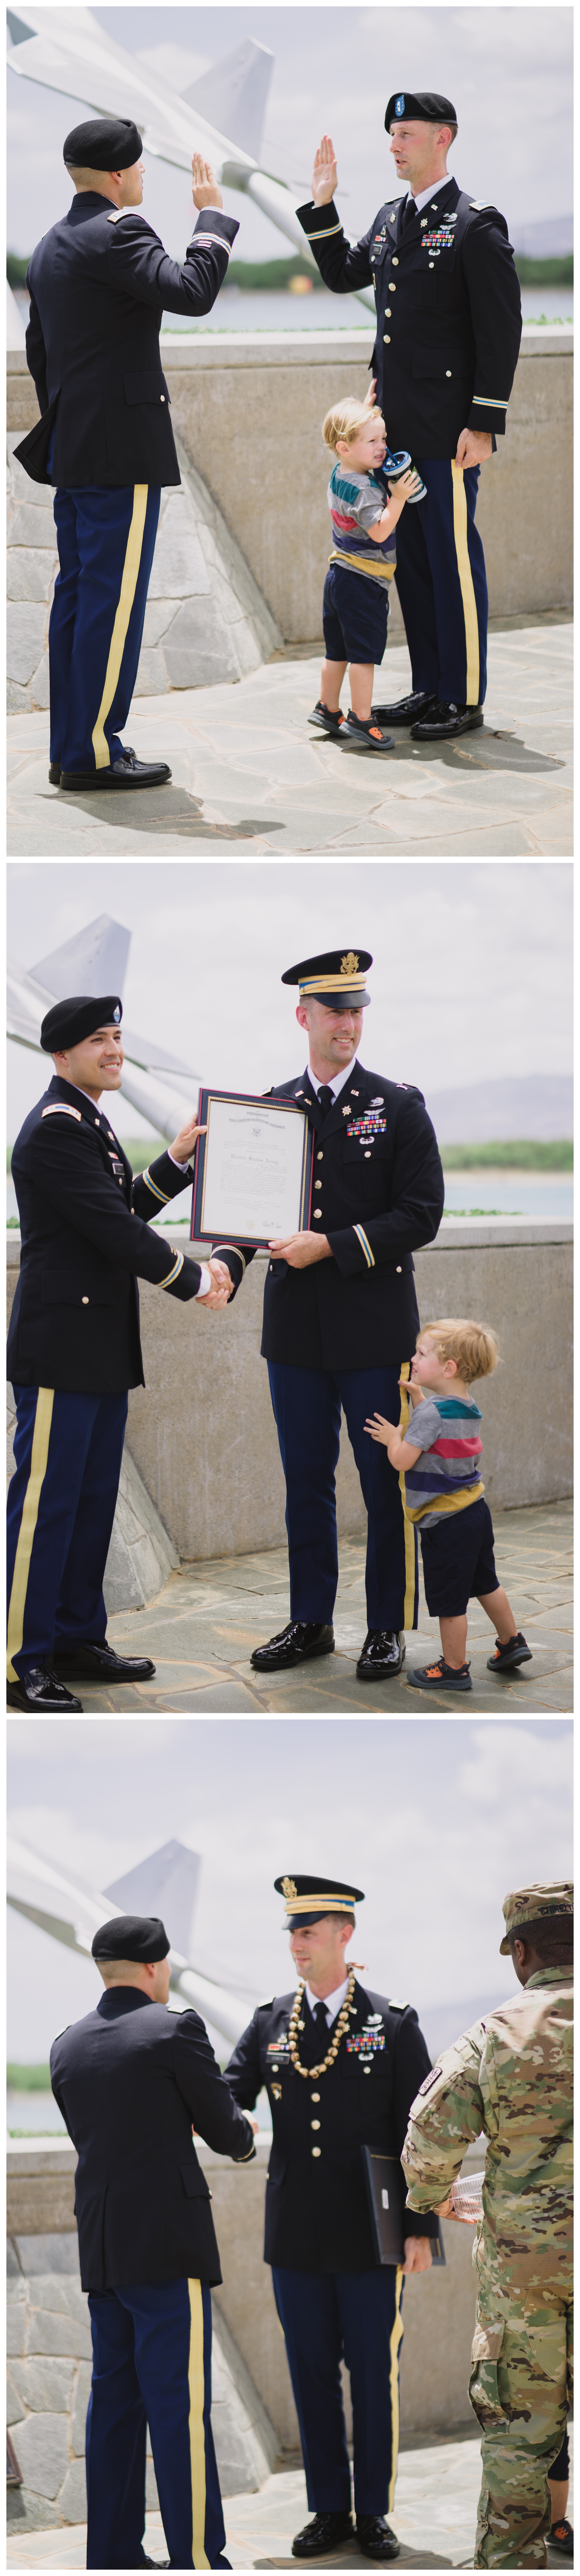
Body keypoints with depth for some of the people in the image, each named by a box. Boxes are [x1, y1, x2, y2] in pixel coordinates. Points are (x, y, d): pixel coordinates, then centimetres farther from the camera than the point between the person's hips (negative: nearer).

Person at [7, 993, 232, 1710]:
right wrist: (195, 1280, -9)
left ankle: (77, 1638, 23)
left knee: (93, 1501, 14)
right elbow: (115, 1229, -19)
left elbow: (123, 1210, 21)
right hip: (61, 1347, -10)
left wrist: (177, 1160, 13)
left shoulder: (87, 1124, 17)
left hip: (101, 1348, 10)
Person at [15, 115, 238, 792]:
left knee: (77, 595, 12)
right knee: (113, 600, -8)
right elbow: (192, 291, -26)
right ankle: (93, 754, -8)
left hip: (73, 449, 10)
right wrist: (211, 217, -13)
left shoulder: (50, 247, 16)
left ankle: (71, 747, 14)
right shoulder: (115, 235, -14)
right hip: (122, 447, -10)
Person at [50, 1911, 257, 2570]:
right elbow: (225, 2132, -2)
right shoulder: (174, 2031, -9)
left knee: (114, 2399, 11)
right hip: (168, 2243, -7)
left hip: (101, 2247, 7)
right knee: (180, 2401, -7)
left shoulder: (67, 2046, 10)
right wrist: (245, 2138, 22)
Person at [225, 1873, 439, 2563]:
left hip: (371, 2235, -3)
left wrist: (422, 2227, -6)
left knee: (374, 2372, 2)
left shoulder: (394, 2025, -2)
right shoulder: (270, 2024, 6)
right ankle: (328, 2511, 16)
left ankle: (374, 2511, 12)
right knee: (312, 2374, 7)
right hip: (297, 2238, 3)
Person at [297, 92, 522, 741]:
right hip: (398, 425, 8)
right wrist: (322, 207, 13)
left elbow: (501, 330, -12)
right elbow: (343, 275, 27)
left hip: (448, 429, -8)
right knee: (411, 558, 12)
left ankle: (463, 699, 3)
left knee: (454, 558, -3)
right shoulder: (391, 218, 13)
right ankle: (429, 688, 19)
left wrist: (484, 424, -15)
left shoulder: (477, 225, -10)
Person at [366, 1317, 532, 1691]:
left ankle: (454, 1669, 12)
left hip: (447, 1522, -9)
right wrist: (419, 1397, 13)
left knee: (450, 1601, 3)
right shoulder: (468, 1407, 5)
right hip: (475, 1510, 9)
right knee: (485, 1583, 25)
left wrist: (393, 1437, -4)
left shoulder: (432, 1413, -23)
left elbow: (402, 1461, -24)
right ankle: (511, 1642, 36)